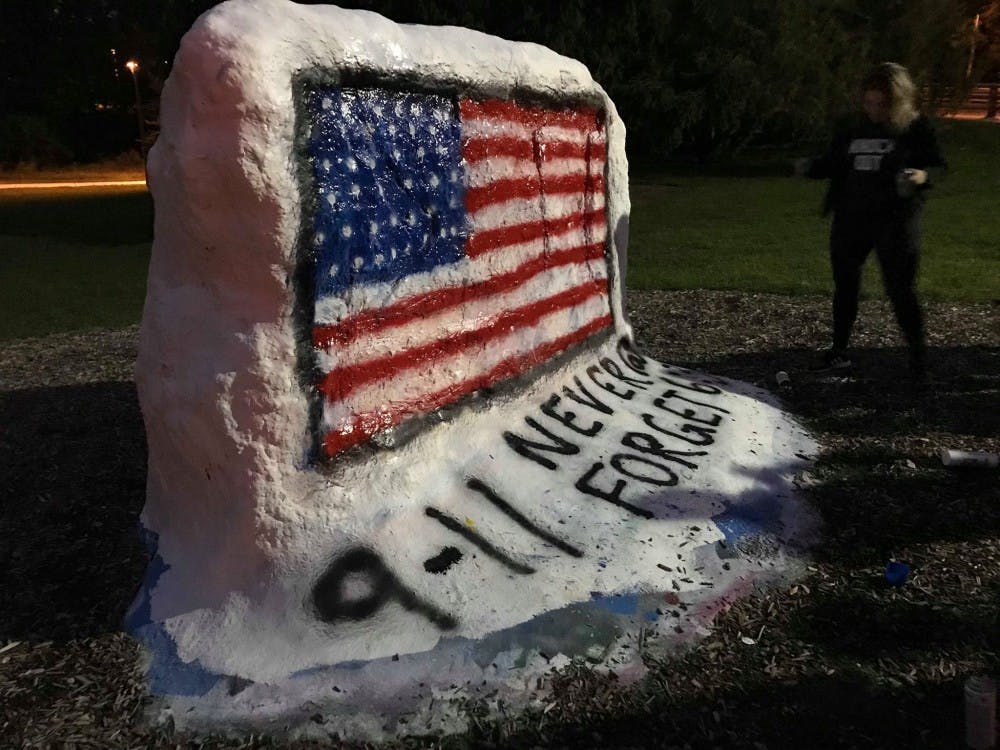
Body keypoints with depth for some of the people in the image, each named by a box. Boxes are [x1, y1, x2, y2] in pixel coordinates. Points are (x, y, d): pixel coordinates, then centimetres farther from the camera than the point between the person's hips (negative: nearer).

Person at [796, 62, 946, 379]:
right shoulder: (849, 127, 6)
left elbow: (938, 165, -3)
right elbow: (831, 165, 12)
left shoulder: (917, 127, -4)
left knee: (901, 290, -5)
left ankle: (918, 357, 10)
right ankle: (839, 352, 26)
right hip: (850, 219, 4)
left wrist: (923, 176, -24)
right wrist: (809, 167, -7)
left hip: (895, 221, -4)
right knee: (845, 284, 12)